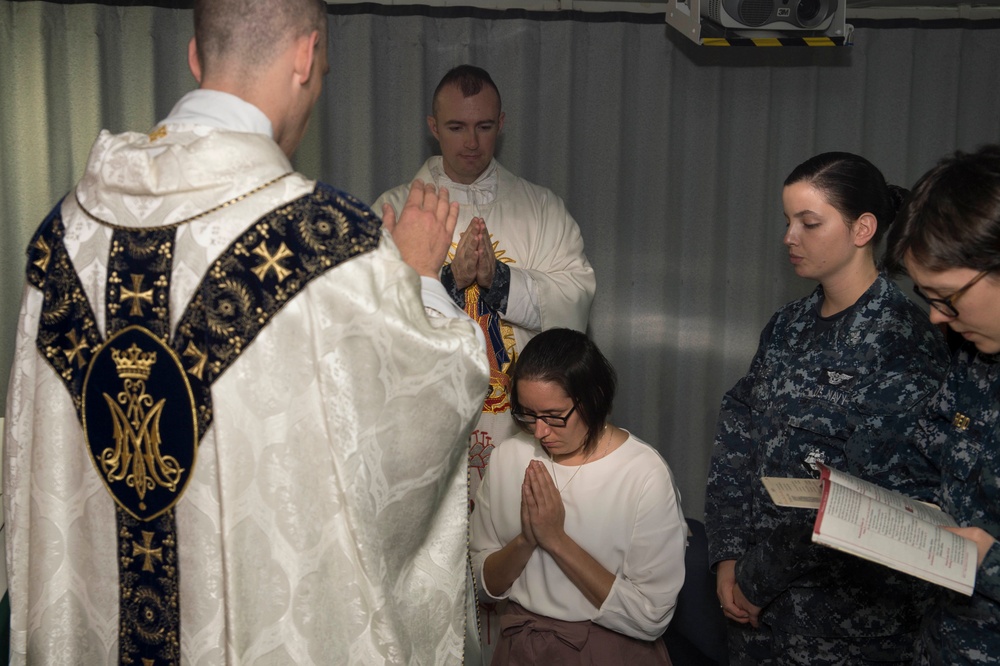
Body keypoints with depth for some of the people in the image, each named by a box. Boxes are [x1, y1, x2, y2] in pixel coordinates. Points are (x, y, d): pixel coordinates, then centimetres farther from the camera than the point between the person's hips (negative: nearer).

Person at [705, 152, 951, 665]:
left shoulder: (905, 340, -14)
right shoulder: (788, 326, 6)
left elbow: (871, 495, -19)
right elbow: (735, 440, 6)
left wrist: (758, 579, -14)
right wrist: (728, 557, -5)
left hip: (850, 612, -6)